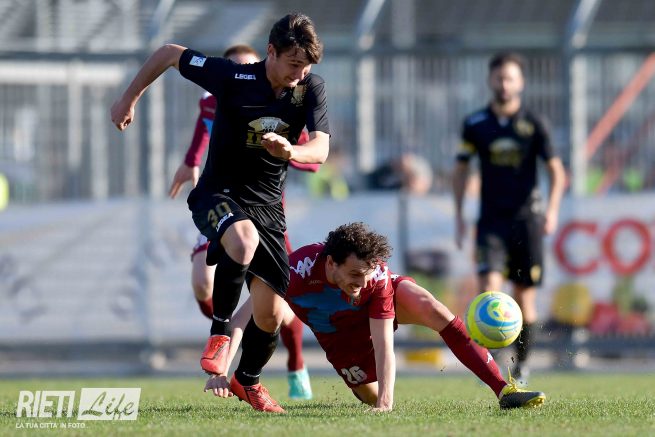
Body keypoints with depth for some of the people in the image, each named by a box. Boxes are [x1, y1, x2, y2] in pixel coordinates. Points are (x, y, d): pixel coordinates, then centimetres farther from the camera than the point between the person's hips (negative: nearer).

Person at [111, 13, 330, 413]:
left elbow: (320, 148, -18)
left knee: (270, 314, 1)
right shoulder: (233, 78, -16)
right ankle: (220, 332, -22)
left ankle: (248, 380, 32)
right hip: (219, 194, -4)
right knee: (243, 238, -40)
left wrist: (291, 151, -41)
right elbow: (169, 54, -3)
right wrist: (129, 99, 4)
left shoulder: (312, 88, -7)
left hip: (267, 204, 4)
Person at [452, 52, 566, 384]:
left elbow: (556, 170, 1)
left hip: (526, 219, 0)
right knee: (489, 285, -18)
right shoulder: (475, 124, 3)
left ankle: (522, 365, 18)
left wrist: (552, 209, -14)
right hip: (491, 219, 0)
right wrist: (458, 216, 7)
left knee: (524, 296, 4)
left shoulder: (533, 124, 0)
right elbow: (461, 169, 12)